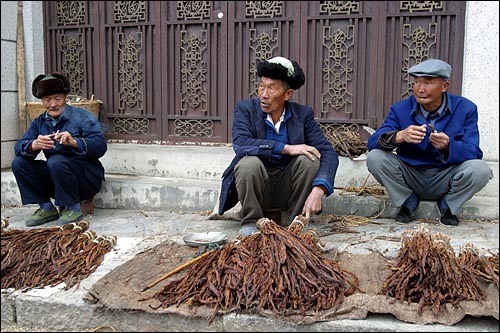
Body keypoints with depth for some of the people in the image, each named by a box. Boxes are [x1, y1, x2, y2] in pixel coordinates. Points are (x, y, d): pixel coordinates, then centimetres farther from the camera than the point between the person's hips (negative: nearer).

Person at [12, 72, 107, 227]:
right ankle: (46, 208, 0)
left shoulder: (83, 117, -8)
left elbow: (101, 146, -20)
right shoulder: (39, 122, 9)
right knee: (19, 162, -9)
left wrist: (74, 142, -38)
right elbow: (19, 147, -4)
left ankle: (73, 208, -12)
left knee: (57, 161, -32)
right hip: (55, 180, 6)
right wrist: (33, 145, -28)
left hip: (87, 178, -5)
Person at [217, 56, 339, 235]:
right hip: (257, 186, -1)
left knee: (309, 158, -24)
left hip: (287, 188, 2)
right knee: (249, 162, -31)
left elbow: (328, 153, -12)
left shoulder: (303, 114, -3)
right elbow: (239, 143, -25)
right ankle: (250, 223, -10)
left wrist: (318, 191, -29)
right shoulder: (245, 108, -6)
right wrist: (286, 148, -30)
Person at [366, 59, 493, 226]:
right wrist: (399, 136, -39)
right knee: (375, 157, -24)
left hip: (445, 179, 0)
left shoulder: (465, 109, -8)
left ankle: (448, 204, 4)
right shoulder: (400, 109, -6)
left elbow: (474, 153, -15)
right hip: (410, 178, 1)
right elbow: (372, 142, -17)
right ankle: (408, 202, 2)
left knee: (480, 169, -29)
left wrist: (448, 146, -38)